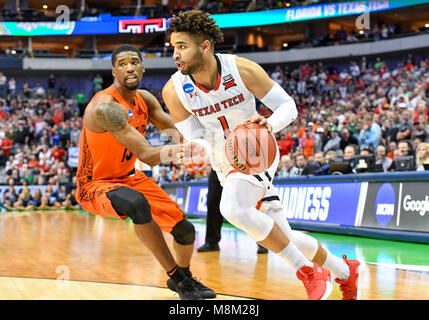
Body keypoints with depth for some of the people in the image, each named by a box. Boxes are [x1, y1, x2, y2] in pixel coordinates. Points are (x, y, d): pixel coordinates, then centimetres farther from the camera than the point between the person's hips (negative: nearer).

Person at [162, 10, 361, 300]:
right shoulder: (174, 91, -14)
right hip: (227, 165, 4)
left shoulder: (242, 69, -21)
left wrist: (269, 124, -36)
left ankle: (309, 272, -20)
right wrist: (193, 151, -32)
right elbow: (196, 140, -7)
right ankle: (345, 271, 32)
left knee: (232, 209, -34)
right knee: (285, 238, 5)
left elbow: (289, 106, -13)